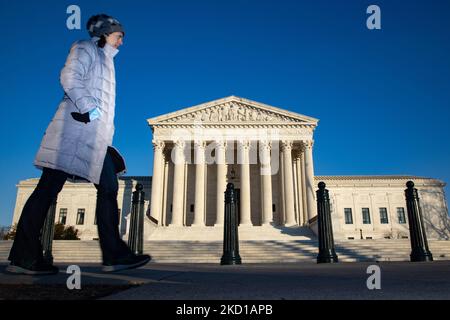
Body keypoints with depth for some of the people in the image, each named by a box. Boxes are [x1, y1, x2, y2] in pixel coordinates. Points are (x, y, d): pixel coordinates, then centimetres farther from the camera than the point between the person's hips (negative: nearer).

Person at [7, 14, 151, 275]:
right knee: (50, 186, -9)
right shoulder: (85, 48, 8)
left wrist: (106, 135, 17)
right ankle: (23, 257, -3)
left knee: (109, 188, -1)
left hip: (95, 135, 9)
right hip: (78, 126, -9)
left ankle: (115, 255, -2)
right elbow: (69, 77, -10)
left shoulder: (105, 60, 31)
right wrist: (90, 110, -17)